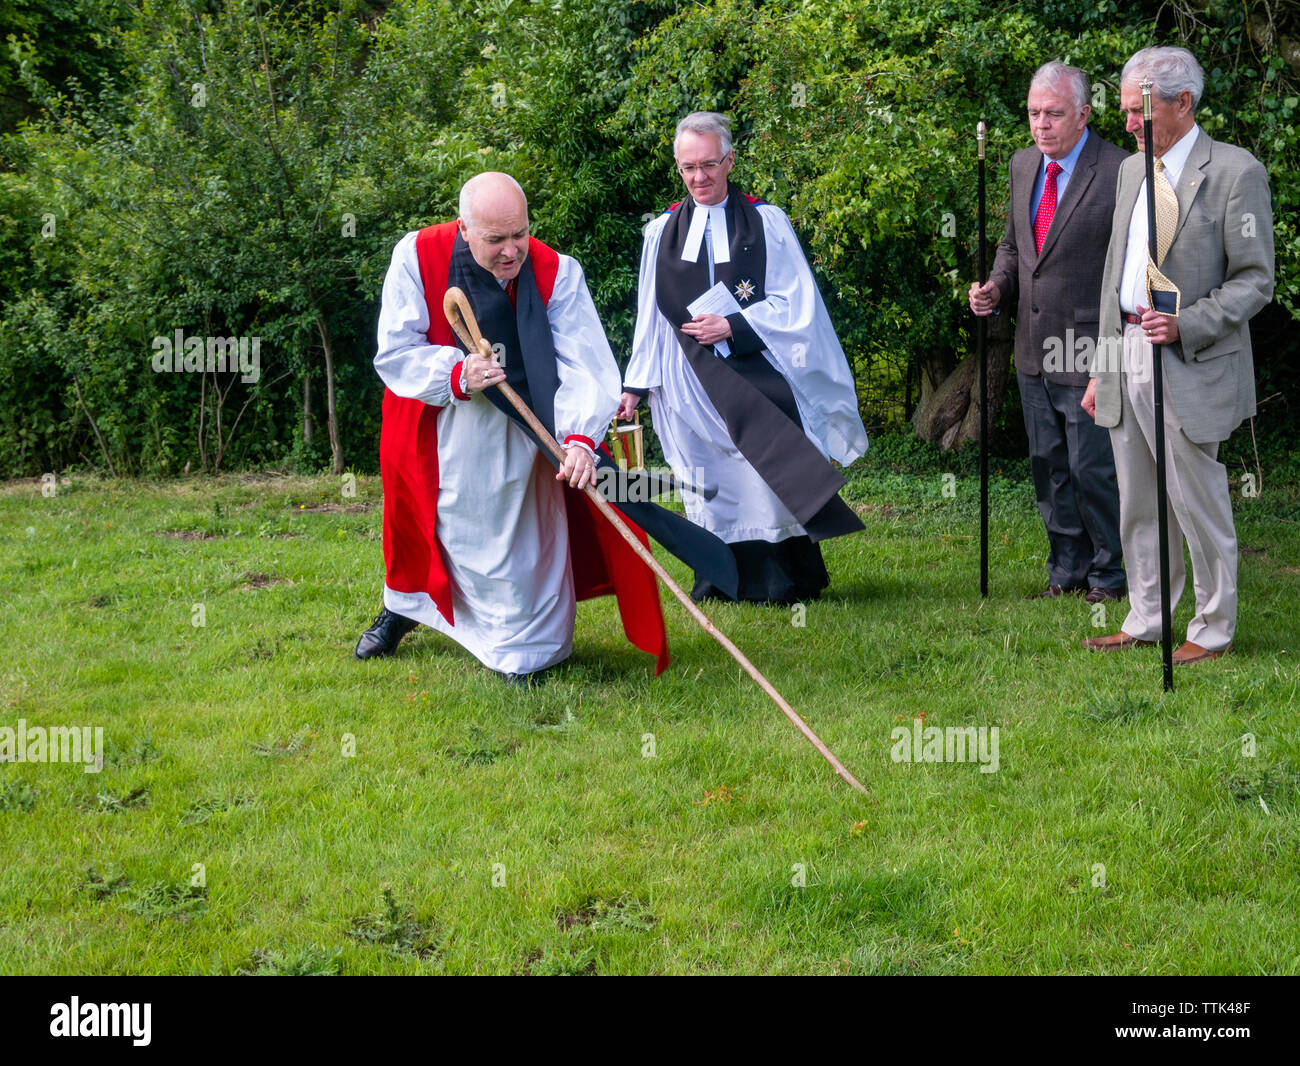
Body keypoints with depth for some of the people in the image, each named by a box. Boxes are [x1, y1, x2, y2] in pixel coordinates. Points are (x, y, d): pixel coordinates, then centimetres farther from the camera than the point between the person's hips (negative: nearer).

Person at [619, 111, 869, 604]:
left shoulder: (766, 222, 4)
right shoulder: (662, 233, 11)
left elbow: (794, 302, -2)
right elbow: (650, 316, 14)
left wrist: (734, 325, -13)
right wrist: (635, 384, 10)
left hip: (760, 372, -2)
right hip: (695, 381, 2)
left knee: (776, 472, -9)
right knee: (713, 481, 2)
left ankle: (786, 580, -1)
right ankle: (723, 578, 11)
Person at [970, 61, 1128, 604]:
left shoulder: (1118, 171, -13)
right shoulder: (1023, 165, 10)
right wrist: (996, 288, 2)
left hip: (1088, 353, -7)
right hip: (1033, 352, 7)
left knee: (1092, 468, -1)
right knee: (1048, 467, 15)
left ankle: (1108, 573, 16)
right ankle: (1067, 569, 28)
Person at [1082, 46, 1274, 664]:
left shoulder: (1235, 173, -8)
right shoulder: (1132, 170, 14)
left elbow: (1255, 281, -10)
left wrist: (1186, 325, -22)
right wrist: (1102, 369, 16)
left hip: (1190, 367, -7)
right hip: (1127, 357, 7)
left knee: (1198, 506, 1)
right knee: (1138, 507, 13)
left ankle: (1213, 632, 14)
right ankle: (1145, 623, 25)